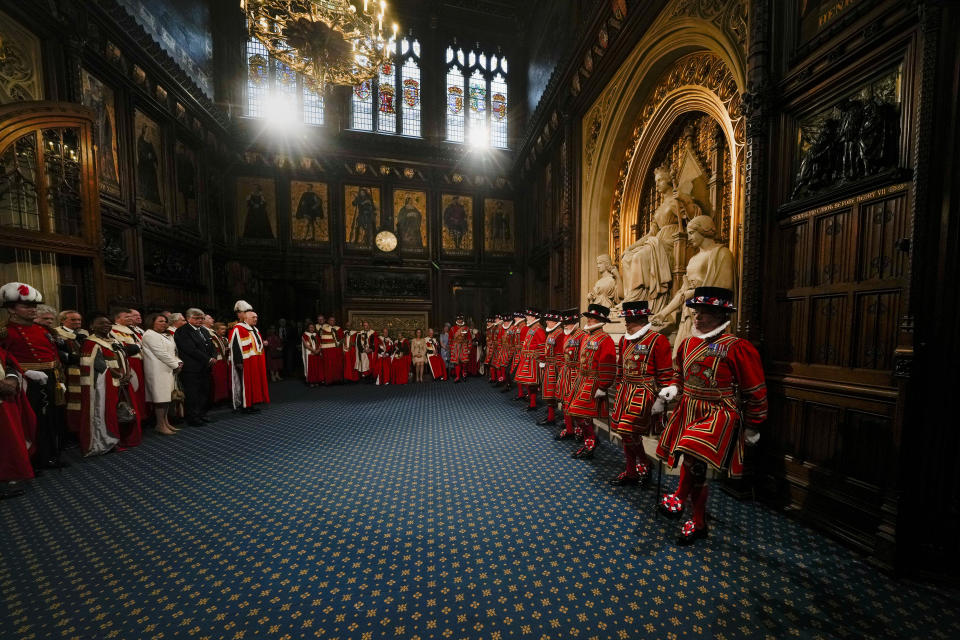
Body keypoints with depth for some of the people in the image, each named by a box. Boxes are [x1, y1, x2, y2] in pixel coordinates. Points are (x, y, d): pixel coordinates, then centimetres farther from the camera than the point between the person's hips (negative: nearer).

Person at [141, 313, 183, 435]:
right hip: (158, 371, -9)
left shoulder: (165, 336, 21)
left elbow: (172, 352, 18)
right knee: (161, 397, -6)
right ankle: (160, 425, 1)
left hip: (169, 369, 9)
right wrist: (176, 365, -9)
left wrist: (179, 362, 1)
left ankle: (165, 421, 17)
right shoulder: (150, 335, -8)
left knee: (168, 397, 10)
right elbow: (161, 354, -15)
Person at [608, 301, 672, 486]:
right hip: (625, 392, 7)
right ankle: (630, 473, 27)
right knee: (624, 432, 11)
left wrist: (660, 400, -11)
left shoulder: (658, 340, -10)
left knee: (628, 432, -11)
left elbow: (665, 374, -10)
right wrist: (619, 391, 19)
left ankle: (644, 465, 15)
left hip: (644, 393, -7)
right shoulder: (625, 340, 10)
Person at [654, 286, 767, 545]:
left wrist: (752, 427, 0)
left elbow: (755, 391, -5)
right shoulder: (687, 344, 5)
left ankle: (680, 497, -2)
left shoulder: (737, 347, -12)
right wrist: (673, 388, 0)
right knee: (694, 465, 14)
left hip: (719, 414, -6)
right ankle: (698, 524, 33)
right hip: (689, 412, 6)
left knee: (693, 454, -30)